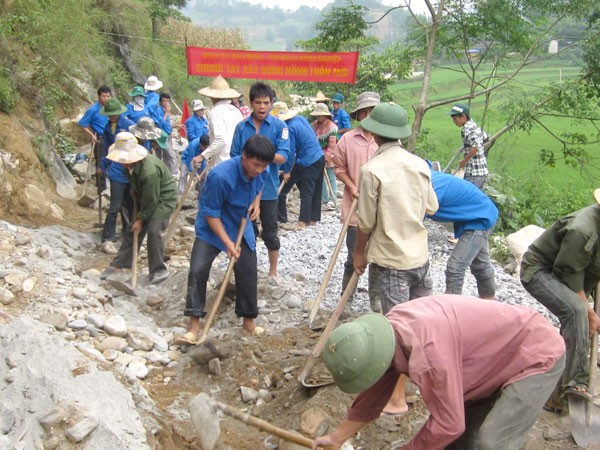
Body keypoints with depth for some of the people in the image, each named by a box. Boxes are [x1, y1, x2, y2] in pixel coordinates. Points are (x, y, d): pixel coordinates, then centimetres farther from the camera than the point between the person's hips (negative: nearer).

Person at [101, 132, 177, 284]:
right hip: (145, 196, 8)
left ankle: (158, 270, 0)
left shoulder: (149, 171, -36)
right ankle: (118, 264, 18)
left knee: (153, 230, -16)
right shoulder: (130, 164, -12)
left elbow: (152, 200, -27)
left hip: (164, 198, -8)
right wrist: (137, 213, 7)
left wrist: (141, 219, -16)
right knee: (133, 229, 8)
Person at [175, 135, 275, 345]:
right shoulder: (220, 176, -33)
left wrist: (256, 203, -7)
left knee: (248, 273, 5)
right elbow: (211, 213, -25)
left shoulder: (261, 172, -14)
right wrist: (227, 242, -27)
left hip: (242, 227, 5)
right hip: (212, 227, -5)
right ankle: (195, 325, -6)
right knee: (197, 270, -16)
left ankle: (248, 321, 21)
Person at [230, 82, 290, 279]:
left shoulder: (279, 126, -7)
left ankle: (273, 272, 24)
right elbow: (234, 157, 3)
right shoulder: (242, 127, 0)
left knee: (270, 233, 9)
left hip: (268, 188, -2)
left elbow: (282, 157, -14)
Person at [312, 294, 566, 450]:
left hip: (537, 354, -9)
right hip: (501, 355, 9)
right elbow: (374, 395, 5)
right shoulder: (388, 335, -9)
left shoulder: (426, 351, -39)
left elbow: (447, 424, -28)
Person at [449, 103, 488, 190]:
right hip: (482, 171, 10)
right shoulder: (474, 125, 13)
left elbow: (476, 147, -27)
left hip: (474, 174, -10)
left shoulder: (467, 129, -16)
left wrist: (464, 161, -17)